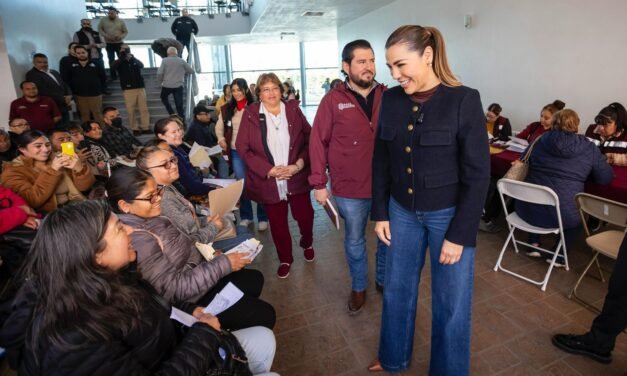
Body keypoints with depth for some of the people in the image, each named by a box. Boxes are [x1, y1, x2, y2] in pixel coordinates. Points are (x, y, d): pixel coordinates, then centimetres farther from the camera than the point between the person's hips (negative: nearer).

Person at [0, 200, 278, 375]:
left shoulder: (108, 281, -8)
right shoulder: (74, 340, -35)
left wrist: (190, 312, -3)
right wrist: (204, 333, -22)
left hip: (174, 353, 8)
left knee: (263, 339, 8)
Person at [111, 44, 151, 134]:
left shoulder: (135, 61, 12)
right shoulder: (119, 62, 7)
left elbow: (141, 65, -9)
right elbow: (113, 67, -14)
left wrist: (131, 58, -22)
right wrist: (122, 57, -19)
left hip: (140, 87, 2)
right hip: (128, 89, -1)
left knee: (144, 108, 0)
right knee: (131, 110, -2)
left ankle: (146, 127, 5)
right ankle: (135, 128, 4)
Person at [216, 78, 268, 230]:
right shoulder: (226, 109, 7)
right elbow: (219, 127, 14)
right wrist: (221, 138, -6)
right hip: (236, 152, 3)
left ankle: (263, 218, 16)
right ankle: (246, 216, 27)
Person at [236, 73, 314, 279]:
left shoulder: (293, 110, 2)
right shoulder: (250, 114, -3)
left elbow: (310, 139, 1)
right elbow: (242, 148, -7)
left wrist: (299, 164, -14)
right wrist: (269, 170, -15)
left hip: (297, 178, 1)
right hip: (268, 181, -1)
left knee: (304, 215, 11)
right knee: (277, 223, 11)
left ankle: (307, 243, 45)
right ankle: (285, 259, 36)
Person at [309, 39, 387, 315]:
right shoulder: (333, 100, -6)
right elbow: (318, 142, -6)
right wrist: (319, 182, -9)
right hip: (350, 188, -2)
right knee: (354, 240, 15)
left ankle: (384, 279, 43)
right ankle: (359, 287, 38)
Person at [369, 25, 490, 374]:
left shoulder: (464, 100, -13)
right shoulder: (391, 100, -1)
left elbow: (478, 175, -13)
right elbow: (381, 161, 5)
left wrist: (459, 234, -13)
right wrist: (380, 213, 4)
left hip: (449, 214, -4)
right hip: (402, 211, 4)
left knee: (451, 303, 11)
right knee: (397, 289, 18)